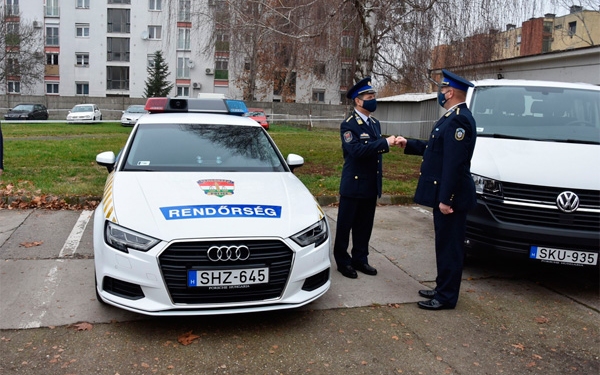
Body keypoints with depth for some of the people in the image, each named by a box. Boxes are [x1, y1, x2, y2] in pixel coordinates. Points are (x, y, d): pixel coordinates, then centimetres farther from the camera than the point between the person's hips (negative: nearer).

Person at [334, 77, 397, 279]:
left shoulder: (375, 124, 13)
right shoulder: (348, 125, -11)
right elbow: (357, 150, -26)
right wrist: (385, 143, -25)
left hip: (371, 186, 7)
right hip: (353, 185, -7)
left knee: (364, 226, 13)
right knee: (345, 225, 5)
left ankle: (360, 259, 25)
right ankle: (342, 261, 17)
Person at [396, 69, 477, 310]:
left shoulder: (458, 119, -20)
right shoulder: (453, 117, 14)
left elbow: (454, 162, -24)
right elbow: (435, 148, 22)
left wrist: (445, 199, -25)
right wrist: (409, 145, 26)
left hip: (451, 196, -10)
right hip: (444, 194, 10)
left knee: (449, 245, 0)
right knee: (445, 244, 17)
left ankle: (446, 298, 10)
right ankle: (442, 289, 29)